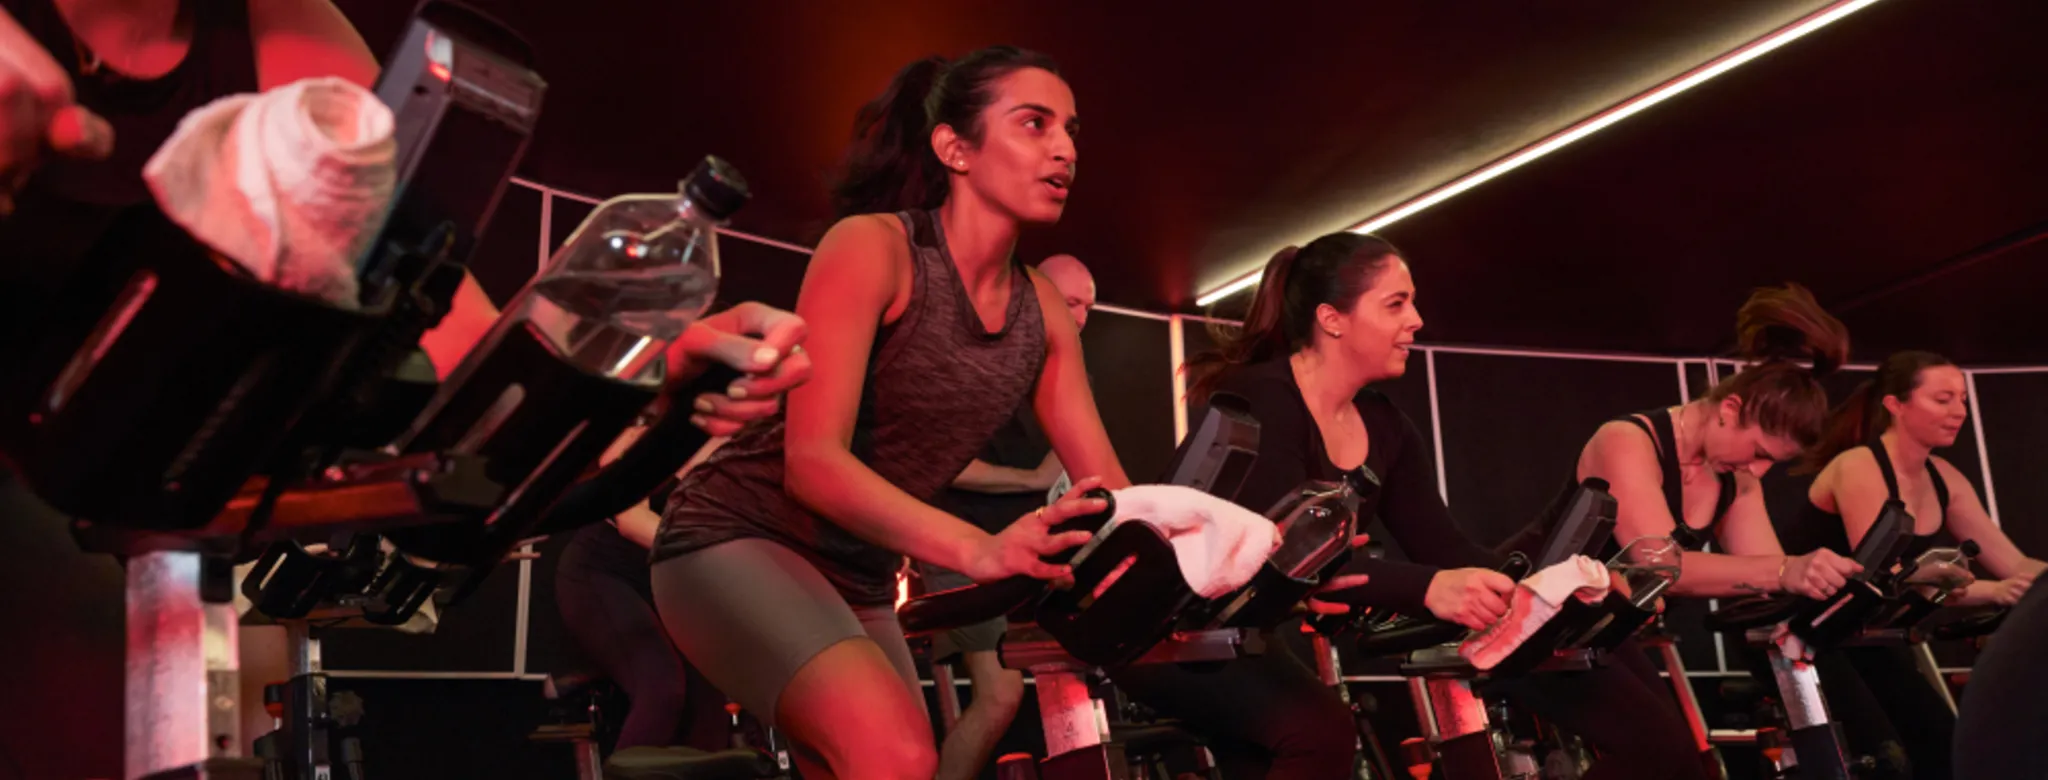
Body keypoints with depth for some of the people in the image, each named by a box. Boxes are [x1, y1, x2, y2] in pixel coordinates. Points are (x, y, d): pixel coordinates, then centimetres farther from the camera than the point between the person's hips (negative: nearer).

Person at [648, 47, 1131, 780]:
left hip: (857, 580, 8)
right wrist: (976, 549, -42)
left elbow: (1108, 490, 2)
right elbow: (814, 460, -27)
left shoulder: (1042, 311, 3)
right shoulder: (871, 245, -17)